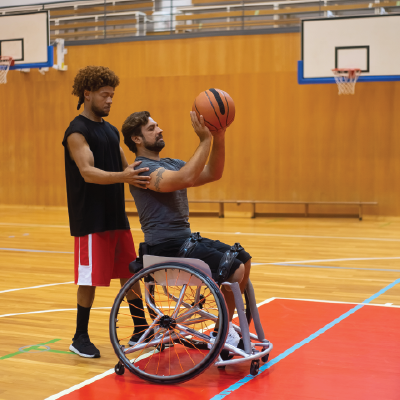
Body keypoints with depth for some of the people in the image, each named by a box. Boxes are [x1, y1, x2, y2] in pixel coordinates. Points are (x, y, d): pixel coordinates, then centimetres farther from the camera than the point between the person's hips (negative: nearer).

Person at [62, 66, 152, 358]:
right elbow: (88, 172, -24)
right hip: (91, 219, -8)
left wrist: (144, 176, 0)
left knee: (130, 273, 11)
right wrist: (122, 176, -39)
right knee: (90, 279, -2)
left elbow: (125, 166, 18)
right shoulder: (77, 132, -11)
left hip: (117, 216, 8)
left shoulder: (111, 131, 14)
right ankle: (80, 338, 12)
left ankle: (141, 330, 23)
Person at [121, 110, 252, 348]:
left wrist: (219, 139, -6)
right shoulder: (142, 169, -13)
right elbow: (185, 179, -29)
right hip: (167, 247, -10)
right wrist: (205, 140, -26)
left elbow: (213, 174, 7)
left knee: (244, 259, 10)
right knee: (234, 270, -18)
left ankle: (225, 325, 17)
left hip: (186, 238, 10)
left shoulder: (170, 164, 16)